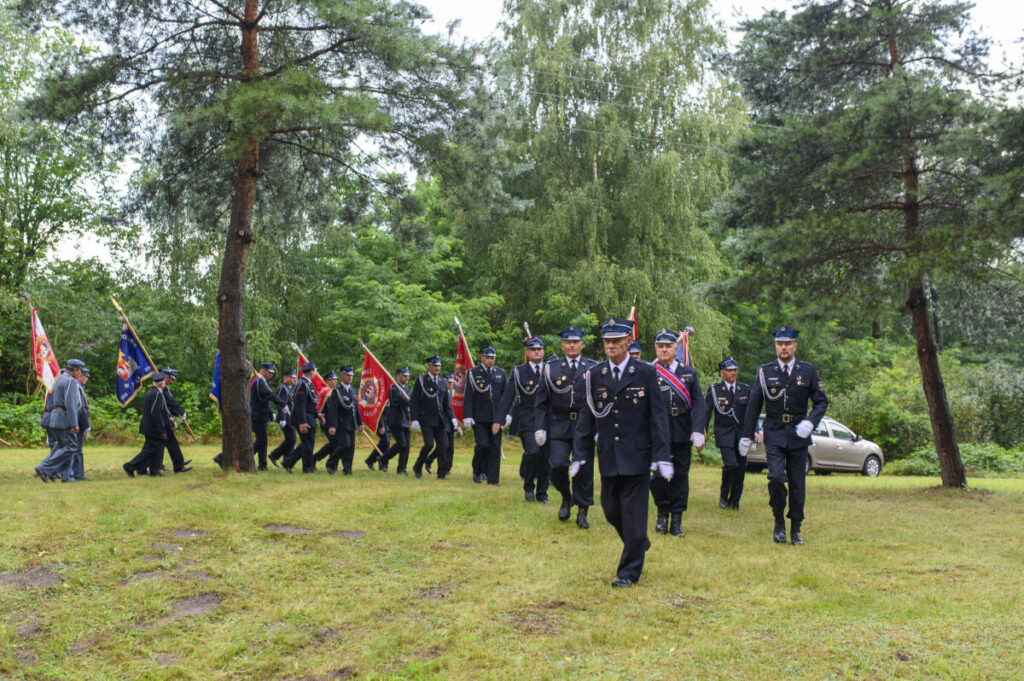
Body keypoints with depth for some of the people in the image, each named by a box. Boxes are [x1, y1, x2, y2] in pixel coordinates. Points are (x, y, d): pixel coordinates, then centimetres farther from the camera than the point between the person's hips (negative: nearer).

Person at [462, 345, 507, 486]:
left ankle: (493, 479, 6)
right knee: (482, 444, -12)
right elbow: (468, 396, -1)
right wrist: (468, 417, -8)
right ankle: (478, 472, 12)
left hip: (496, 417, 3)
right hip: (479, 418, -3)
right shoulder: (473, 373, 2)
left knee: (495, 447, 1)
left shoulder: (501, 374, 11)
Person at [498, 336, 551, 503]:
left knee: (545, 456, 3)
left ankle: (542, 493, 17)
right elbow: (508, 396, 2)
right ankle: (528, 486, 6)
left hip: (547, 419, 2)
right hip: (527, 419, -2)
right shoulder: (519, 372, 6)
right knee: (533, 452, -18)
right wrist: (500, 419, -8)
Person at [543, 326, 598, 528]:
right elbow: (544, 400, 8)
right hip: (559, 426, 1)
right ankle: (566, 497, 23)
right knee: (557, 465, -8)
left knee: (583, 468, -1)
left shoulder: (593, 368, 7)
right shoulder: (551, 368, 8)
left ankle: (582, 512, 13)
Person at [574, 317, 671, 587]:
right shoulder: (594, 375, 4)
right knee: (611, 510, 12)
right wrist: (580, 453, 5)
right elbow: (586, 417, 8)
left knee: (633, 513, 0)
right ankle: (639, 543, 40)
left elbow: (659, 416, -3)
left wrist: (662, 456, -8)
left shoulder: (646, 373, -4)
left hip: (637, 456, -3)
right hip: (608, 456, 4)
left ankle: (630, 571, 13)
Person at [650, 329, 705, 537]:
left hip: (682, 433, 2)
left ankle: (676, 520, 15)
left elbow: (698, 403, 4)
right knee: (656, 474, -4)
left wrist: (698, 431, -7)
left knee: (681, 475, 5)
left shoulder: (689, 372, 9)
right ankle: (662, 512, 20)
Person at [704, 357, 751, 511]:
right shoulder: (714, 390, 1)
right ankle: (723, 495, 4)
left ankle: (734, 502, 19)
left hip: (741, 433, 3)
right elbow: (706, 413, 1)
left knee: (741, 468, 3)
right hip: (724, 433, -3)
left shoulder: (745, 389, 9)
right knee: (731, 464, -20)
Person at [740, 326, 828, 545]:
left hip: (799, 434, 1)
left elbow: (821, 402, 6)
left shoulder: (808, 371, 4)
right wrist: (746, 436, 5)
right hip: (774, 434, -1)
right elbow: (753, 405, 6)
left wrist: (810, 422, -13)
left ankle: (795, 529, 19)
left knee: (798, 483, 5)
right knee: (776, 477, -16)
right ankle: (779, 522, 4)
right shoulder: (765, 371, 4)